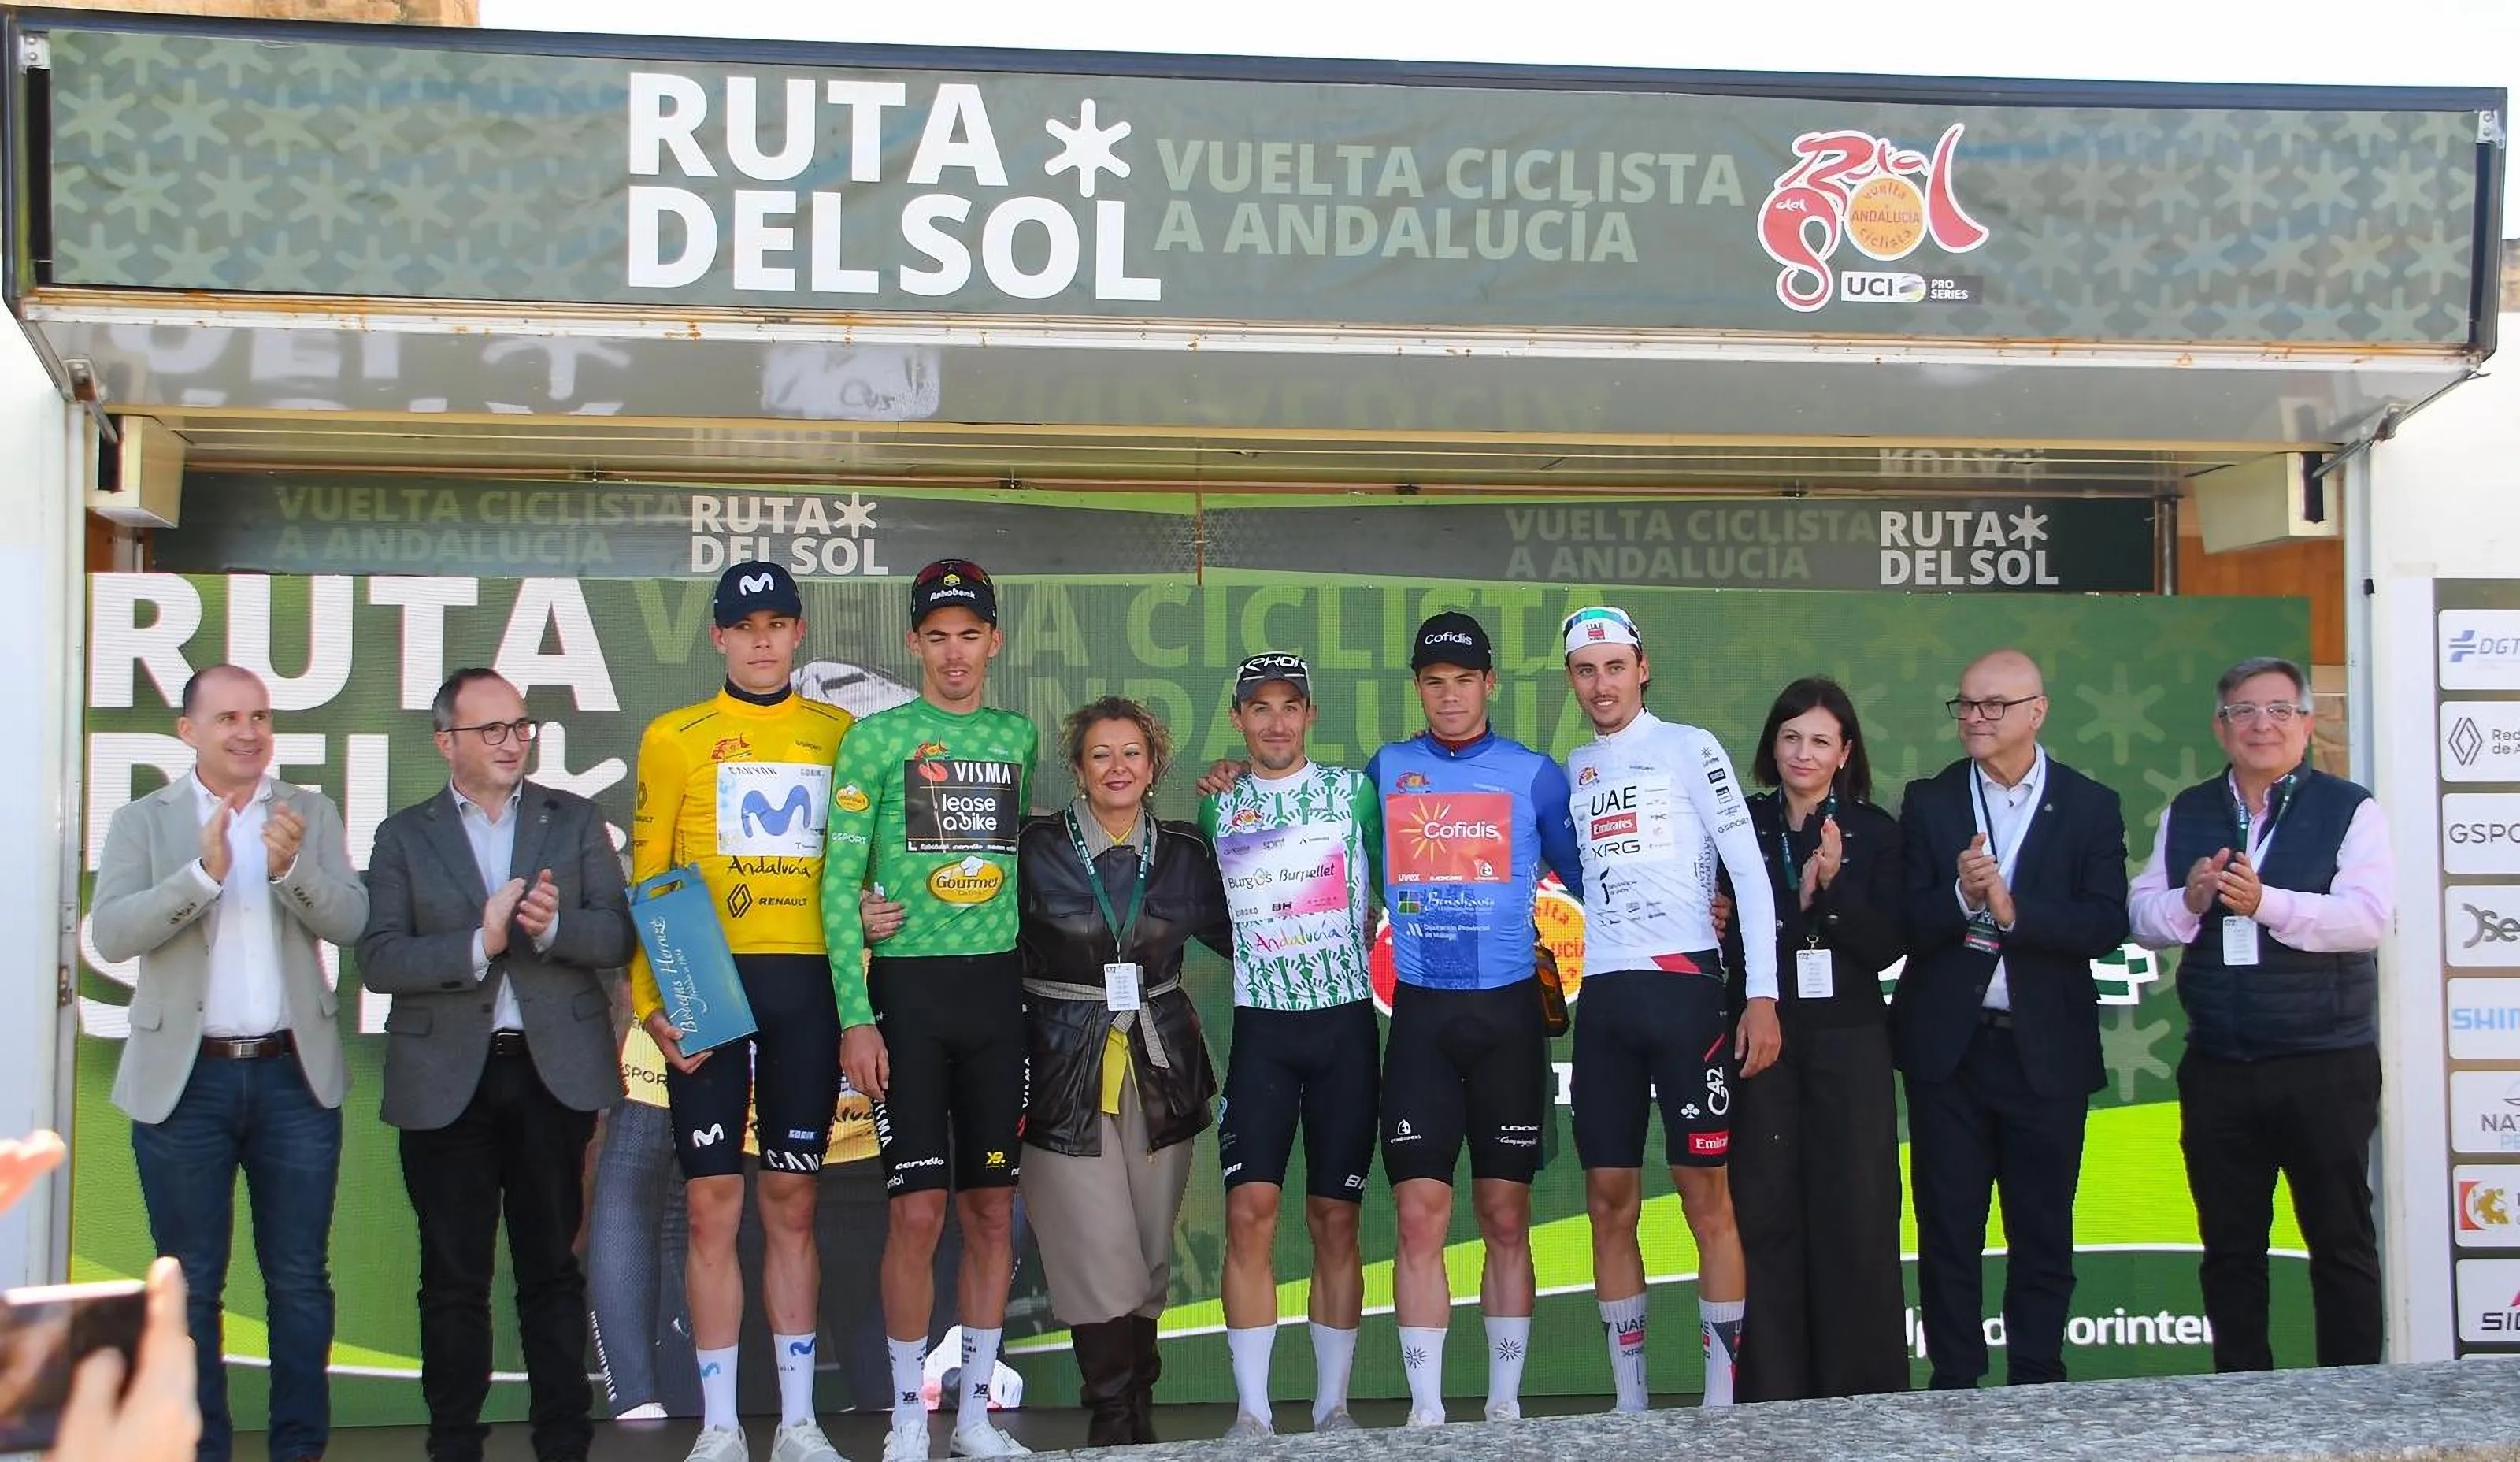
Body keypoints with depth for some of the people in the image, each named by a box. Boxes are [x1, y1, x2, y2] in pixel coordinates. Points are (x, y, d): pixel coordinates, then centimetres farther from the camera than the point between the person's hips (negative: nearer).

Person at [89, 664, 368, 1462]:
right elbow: (111, 933, -10)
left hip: (293, 1075, 1)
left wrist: (292, 866, -23)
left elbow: (350, 921, -4)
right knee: (191, 1285, 7)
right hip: (185, 1080, -1)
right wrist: (204, 872, -24)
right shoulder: (142, 822, 3)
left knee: (300, 1279, 6)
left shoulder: (312, 814, 7)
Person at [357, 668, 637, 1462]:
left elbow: (619, 935, 2)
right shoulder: (404, 836, 7)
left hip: (554, 1071, 1)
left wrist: (554, 926, -16)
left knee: (552, 1269, 5)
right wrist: (479, 943, -16)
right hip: (447, 1082, 0)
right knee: (454, 1278, 5)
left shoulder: (575, 820, 10)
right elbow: (379, 960, -5)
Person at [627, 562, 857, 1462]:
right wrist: (651, 999, -7)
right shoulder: (674, 739, 5)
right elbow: (646, 881, 3)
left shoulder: (840, 735, 11)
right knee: (712, 1202, -1)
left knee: (792, 1200, 8)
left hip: (808, 984, 2)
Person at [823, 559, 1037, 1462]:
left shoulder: (1020, 736, 11)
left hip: (1000, 987, 4)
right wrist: (855, 1015, -11)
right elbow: (840, 882, -4)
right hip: (908, 988, -4)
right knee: (918, 1210, -5)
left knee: (993, 1208, 7)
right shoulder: (877, 738, -1)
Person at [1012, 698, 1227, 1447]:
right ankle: (1114, 1421, 7)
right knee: (1100, 1265, -7)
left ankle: (1137, 1410, 24)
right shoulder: (1037, 849, -2)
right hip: (1067, 1079, -3)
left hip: (1160, 1075, 4)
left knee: (1150, 1261, 10)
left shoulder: (1184, 853, 8)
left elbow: (1238, 936, 14)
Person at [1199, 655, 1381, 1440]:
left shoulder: (1354, 790, 3)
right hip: (1261, 1028, 1)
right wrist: (1271, 954, 7)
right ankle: (1252, 1412, -4)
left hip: (1345, 1024, -1)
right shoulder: (1217, 806, 8)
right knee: (1250, 1212, -9)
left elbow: (1385, 886, 9)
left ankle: (1332, 1406, 11)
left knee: (1335, 1219, 3)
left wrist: (1344, 951, 5)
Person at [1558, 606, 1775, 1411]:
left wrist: (1762, 995, -11)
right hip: (1604, 997, 5)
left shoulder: (1690, 748, 1)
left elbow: (1750, 871, -3)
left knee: (1706, 1197, -4)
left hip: (1686, 989, -5)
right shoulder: (1573, 768, 15)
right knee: (1609, 1204, 5)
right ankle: (1629, 1406, 13)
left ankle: (1722, 1404, 1)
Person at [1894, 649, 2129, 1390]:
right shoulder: (1927, 801, 4)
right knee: (1947, 1232, 6)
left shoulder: (2090, 806, 1)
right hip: (1948, 1049, 1)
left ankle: (2037, 1389, 17)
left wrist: (2013, 910, -22)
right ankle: (1954, 1387, 15)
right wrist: (1960, 898, -23)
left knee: (2044, 1235, 7)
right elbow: (1904, 923, -4)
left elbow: (2107, 924, -10)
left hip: (2048, 1051, -1)